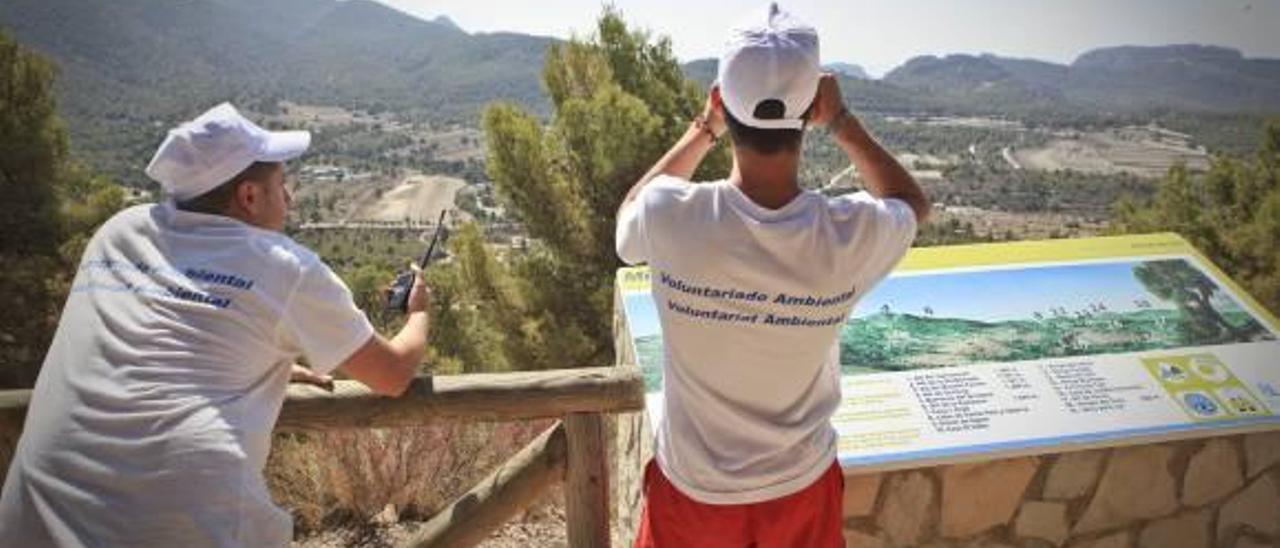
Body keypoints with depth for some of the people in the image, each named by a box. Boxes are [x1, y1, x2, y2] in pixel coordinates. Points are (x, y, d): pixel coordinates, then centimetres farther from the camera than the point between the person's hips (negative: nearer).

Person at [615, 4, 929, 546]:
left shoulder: (672, 216, -28)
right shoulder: (852, 235, -25)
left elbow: (629, 212, 0)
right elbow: (914, 203, 2)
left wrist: (704, 128, 0)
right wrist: (842, 121, -2)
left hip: (693, 486, 0)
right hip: (801, 484, 1)